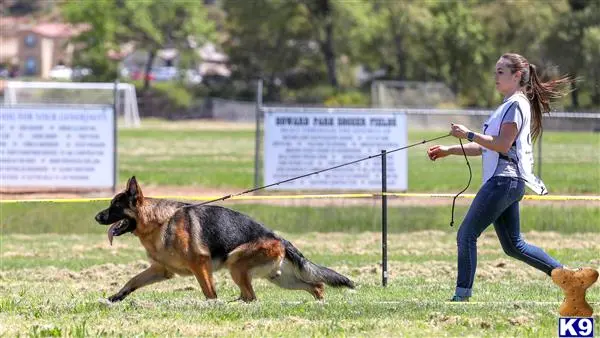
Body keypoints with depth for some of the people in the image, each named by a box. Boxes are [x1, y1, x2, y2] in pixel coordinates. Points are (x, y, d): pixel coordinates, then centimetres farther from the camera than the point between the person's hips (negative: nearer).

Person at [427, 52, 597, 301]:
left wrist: (468, 135, -16)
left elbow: (502, 145, -19)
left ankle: (462, 295, -12)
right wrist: (448, 151, 16)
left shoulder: (516, 104, -9)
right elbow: (484, 147, 23)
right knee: (513, 246, 13)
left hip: (504, 180, -10)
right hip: (503, 181, 10)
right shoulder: (508, 105, 22)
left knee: (466, 234, -11)